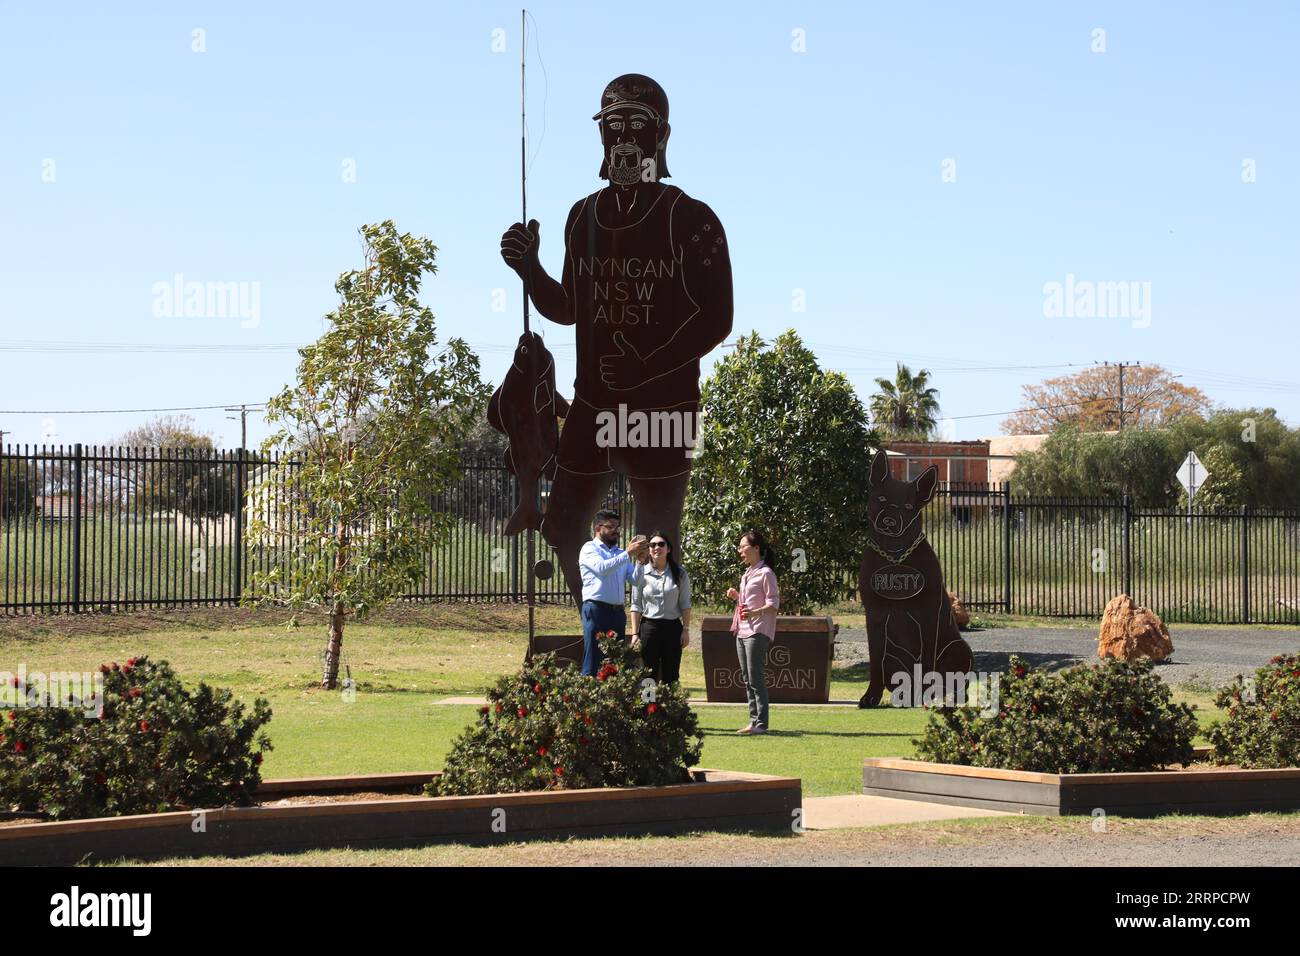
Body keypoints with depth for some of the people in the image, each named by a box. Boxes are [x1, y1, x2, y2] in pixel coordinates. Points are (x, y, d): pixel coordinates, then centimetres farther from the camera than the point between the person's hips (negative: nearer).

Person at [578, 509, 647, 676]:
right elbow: (602, 568, -19)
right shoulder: (590, 549, 1)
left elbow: (635, 579, 11)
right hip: (596, 610, -7)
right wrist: (628, 554, -22)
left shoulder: (620, 553, 19)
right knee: (593, 662, -9)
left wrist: (639, 560, -7)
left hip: (617, 612, 7)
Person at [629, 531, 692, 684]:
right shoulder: (641, 573, 2)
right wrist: (635, 633, -2)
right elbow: (636, 606, 3)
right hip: (649, 626, -1)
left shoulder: (679, 574, 4)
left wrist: (686, 630, -3)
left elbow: (685, 604, 4)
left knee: (671, 677, 2)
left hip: (673, 627, 1)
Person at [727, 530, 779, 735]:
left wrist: (754, 613, -30)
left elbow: (773, 604, -14)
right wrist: (736, 596, 10)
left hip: (758, 632, -10)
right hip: (742, 631, 10)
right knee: (747, 679, 10)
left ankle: (761, 723, -9)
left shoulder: (765, 573, -9)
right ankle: (754, 721, 15)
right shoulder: (746, 574, 19)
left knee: (756, 678, -11)